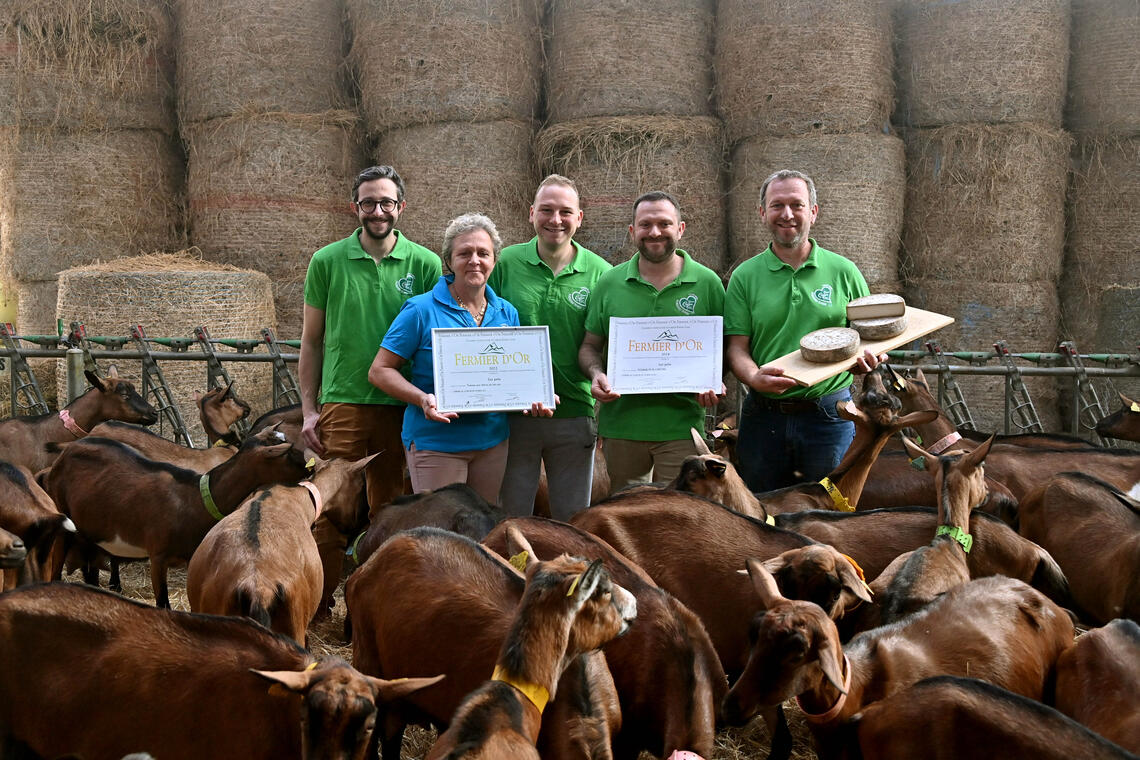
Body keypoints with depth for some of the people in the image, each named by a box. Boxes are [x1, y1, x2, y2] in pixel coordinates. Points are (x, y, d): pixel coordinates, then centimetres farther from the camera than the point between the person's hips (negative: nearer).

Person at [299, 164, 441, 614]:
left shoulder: (425, 265, 3)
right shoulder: (327, 262, 3)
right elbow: (311, 342, 8)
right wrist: (308, 410, 3)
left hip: (402, 408, 1)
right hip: (341, 404, -1)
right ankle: (317, 605, 7)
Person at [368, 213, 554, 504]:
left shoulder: (506, 313, 9)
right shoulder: (421, 310, -7)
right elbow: (379, 371, -7)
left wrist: (535, 398, -5)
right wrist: (423, 399, -23)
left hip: (492, 441, 5)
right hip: (435, 443, -5)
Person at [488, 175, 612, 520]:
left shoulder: (600, 273, 0)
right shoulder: (506, 263, -1)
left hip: (574, 415, 1)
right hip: (513, 412, 0)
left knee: (573, 521, 12)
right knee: (510, 519, 9)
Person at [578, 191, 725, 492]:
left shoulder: (707, 283, 2)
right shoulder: (609, 283, 5)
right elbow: (590, 346, 11)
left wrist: (714, 385, -13)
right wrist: (596, 374, -10)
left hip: (681, 426, -2)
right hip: (620, 424, 2)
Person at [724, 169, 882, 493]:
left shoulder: (844, 272, 5)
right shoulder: (745, 276, 4)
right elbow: (736, 347, -1)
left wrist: (868, 359, -13)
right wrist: (755, 378, -22)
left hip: (830, 415, 0)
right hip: (765, 415, 0)